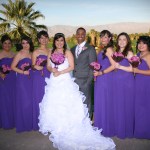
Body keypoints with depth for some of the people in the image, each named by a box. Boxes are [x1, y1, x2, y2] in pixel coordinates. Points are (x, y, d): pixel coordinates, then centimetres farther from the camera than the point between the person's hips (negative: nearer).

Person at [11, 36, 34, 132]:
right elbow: (13, 67, -9)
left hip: (30, 79, 6)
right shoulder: (20, 54, -6)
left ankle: (30, 123, 25)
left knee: (31, 101, 9)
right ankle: (23, 124, 17)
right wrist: (23, 72, -14)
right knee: (24, 101, 1)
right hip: (22, 80, -6)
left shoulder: (31, 54, 11)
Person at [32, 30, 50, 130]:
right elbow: (32, 66, 1)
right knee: (40, 99, 0)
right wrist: (35, 67, -19)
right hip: (39, 78, -3)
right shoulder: (36, 52, 0)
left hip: (50, 78, 4)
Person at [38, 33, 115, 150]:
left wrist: (60, 72, -14)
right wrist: (52, 70, -11)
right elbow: (48, 66, 11)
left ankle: (66, 129, 2)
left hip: (65, 81, -4)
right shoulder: (51, 53, 14)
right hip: (54, 82, 4)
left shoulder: (67, 52, 1)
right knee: (54, 105, 4)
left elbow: (71, 67, -6)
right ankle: (56, 128, 13)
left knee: (66, 105, -5)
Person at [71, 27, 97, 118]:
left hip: (85, 82, -4)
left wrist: (88, 82, -11)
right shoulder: (73, 49, 15)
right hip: (74, 82, 5)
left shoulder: (90, 49, -1)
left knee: (86, 105, 4)